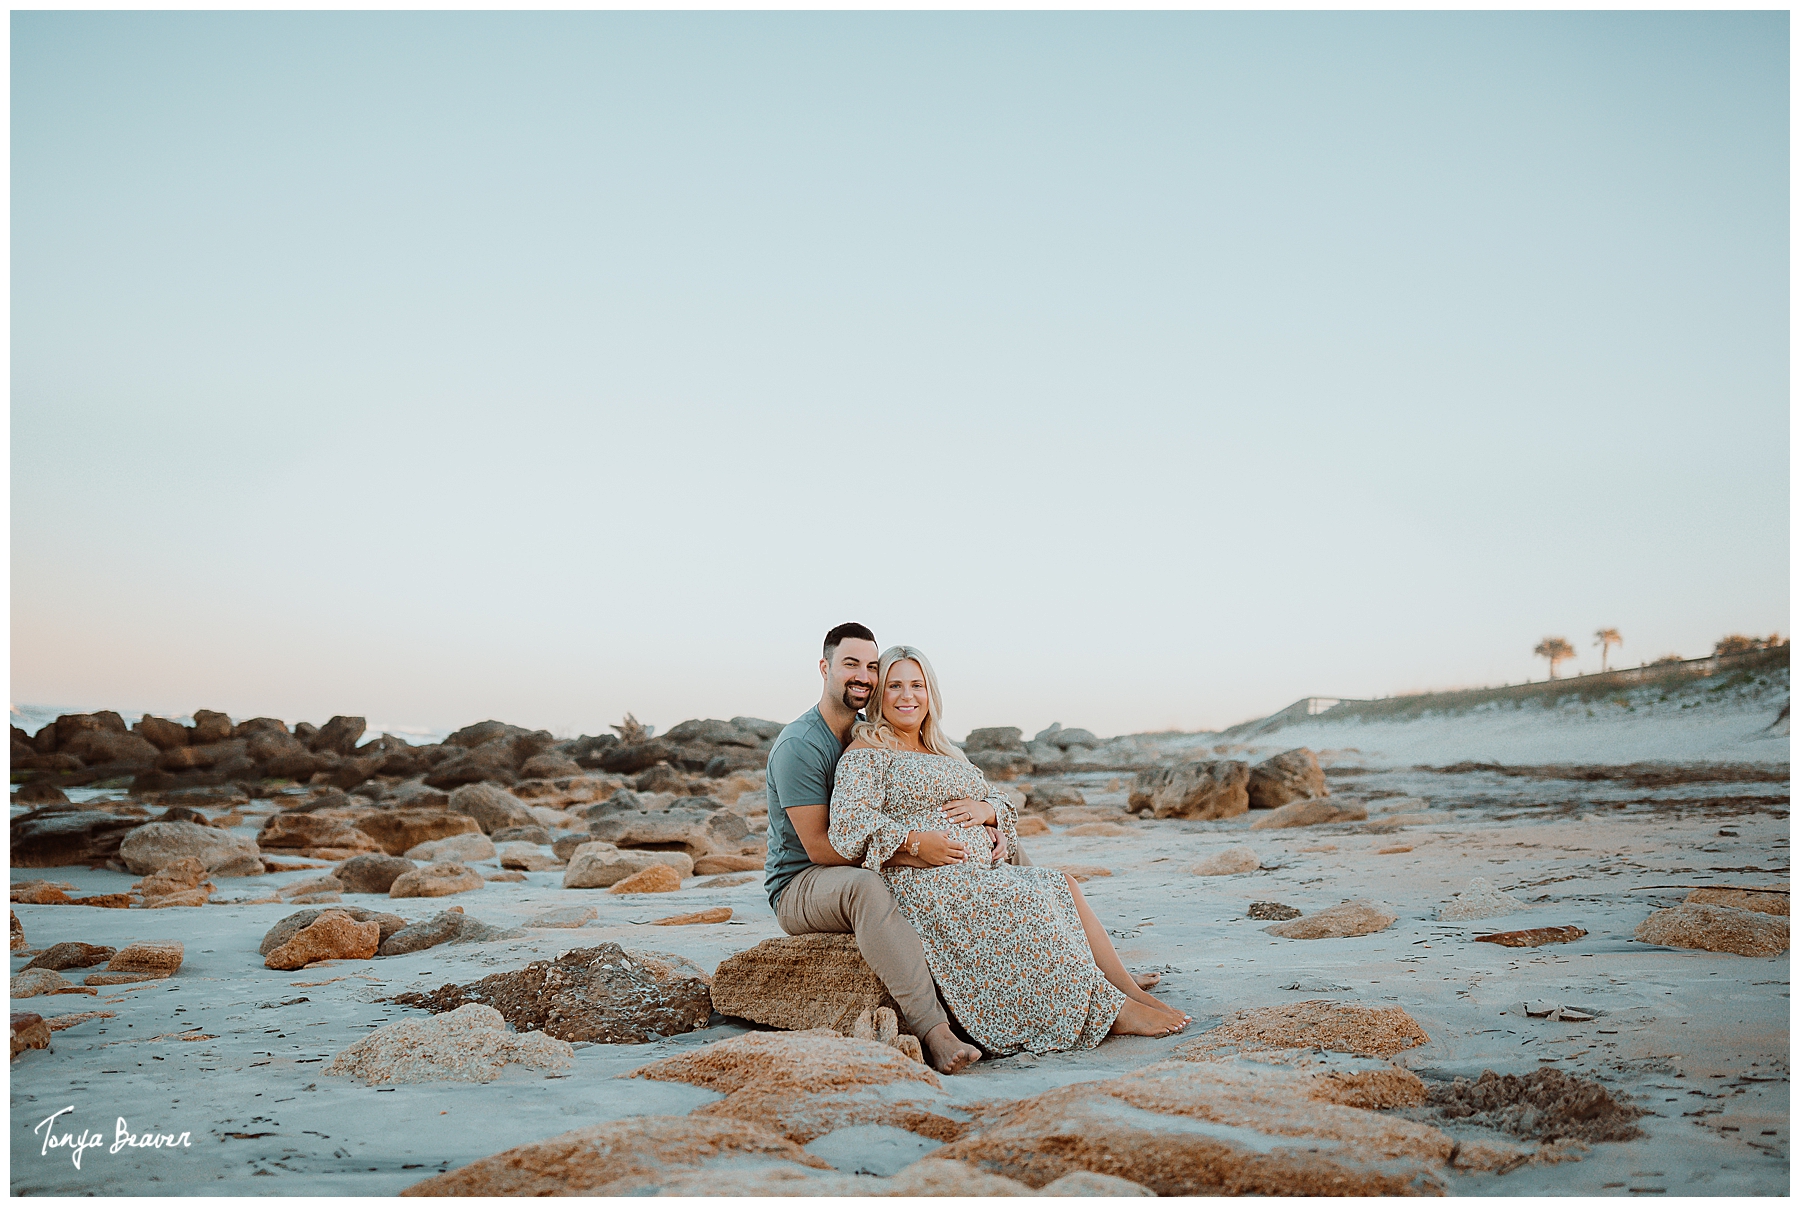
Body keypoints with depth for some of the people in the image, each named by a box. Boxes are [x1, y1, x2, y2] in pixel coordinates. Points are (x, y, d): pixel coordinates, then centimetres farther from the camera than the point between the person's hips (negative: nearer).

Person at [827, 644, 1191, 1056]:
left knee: (1062, 887, -10)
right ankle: (1113, 1011, -20)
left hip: (979, 874, 8)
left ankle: (1134, 995, -15)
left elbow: (1005, 813, 21)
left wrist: (987, 809, -3)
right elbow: (848, 823, -16)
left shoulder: (946, 755, 24)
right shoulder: (866, 753, 0)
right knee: (1022, 907, -24)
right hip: (922, 883, -8)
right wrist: (916, 842, -22)